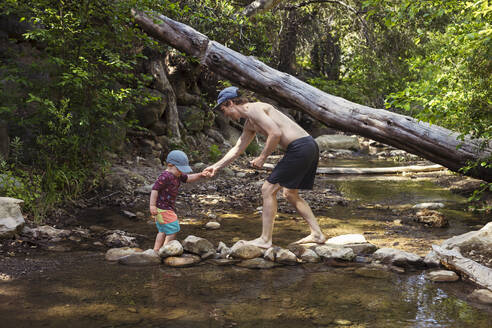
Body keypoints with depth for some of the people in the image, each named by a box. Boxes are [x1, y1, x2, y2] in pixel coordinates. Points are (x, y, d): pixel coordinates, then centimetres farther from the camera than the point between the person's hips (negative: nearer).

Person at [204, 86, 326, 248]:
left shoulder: (253, 109, -8)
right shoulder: (249, 125, 23)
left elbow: (276, 133, -19)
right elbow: (237, 149, 33)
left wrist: (262, 157, -9)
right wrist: (216, 166, 34)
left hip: (299, 148, -10)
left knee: (268, 189, -4)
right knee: (290, 193, 21)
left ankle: (265, 240, 0)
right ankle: (317, 234, 21)